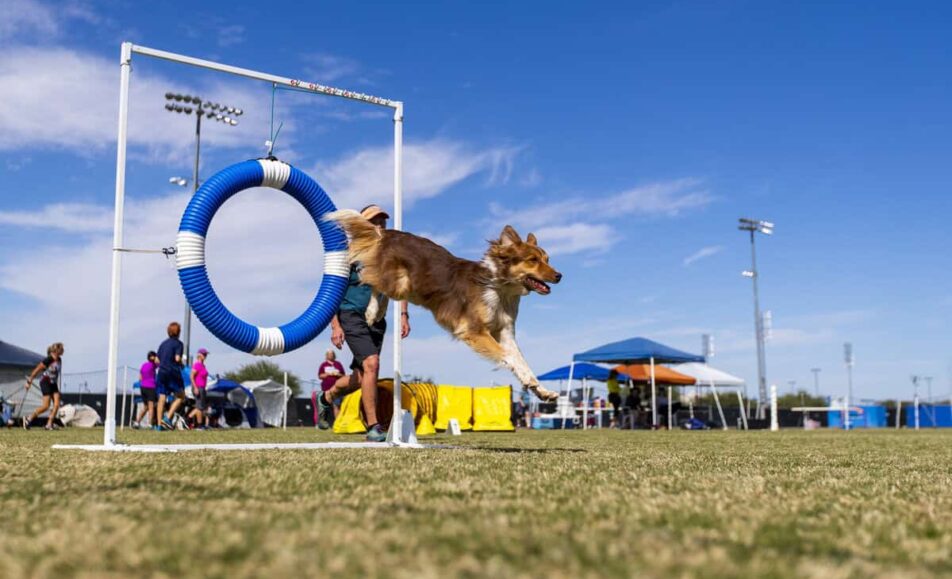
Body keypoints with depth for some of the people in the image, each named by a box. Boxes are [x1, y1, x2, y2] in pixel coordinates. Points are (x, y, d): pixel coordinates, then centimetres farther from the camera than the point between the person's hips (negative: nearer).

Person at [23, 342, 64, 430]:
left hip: (53, 384, 7)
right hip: (46, 383, -7)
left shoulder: (59, 360, 6)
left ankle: (49, 424, -3)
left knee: (57, 404, -6)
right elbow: (37, 370, -12)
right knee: (46, 406, -11)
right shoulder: (48, 360, -18)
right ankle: (28, 419, 5)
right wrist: (29, 381, -9)